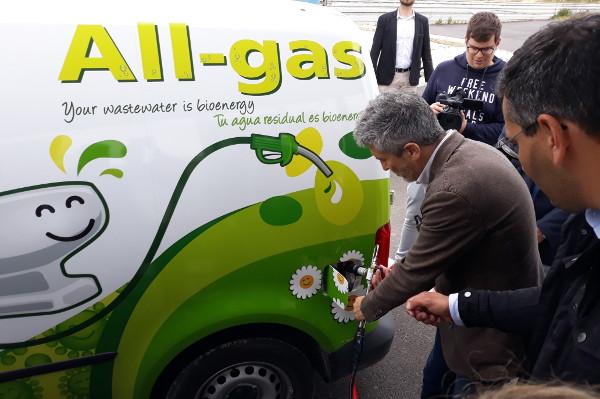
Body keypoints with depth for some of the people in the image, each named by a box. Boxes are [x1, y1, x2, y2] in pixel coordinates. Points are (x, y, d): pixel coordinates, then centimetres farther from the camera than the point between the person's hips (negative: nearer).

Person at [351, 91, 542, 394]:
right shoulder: (472, 152, -4)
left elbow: (417, 270, -21)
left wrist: (368, 307, -4)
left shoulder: (454, 190, -34)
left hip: (491, 340, -9)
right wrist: (403, 272, 5)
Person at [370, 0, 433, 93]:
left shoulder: (422, 21, 6)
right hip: (387, 76, -2)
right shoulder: (385, 19, 0)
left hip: (411, 77, 2)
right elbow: (375, 50, 0)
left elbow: (426, 53, 9)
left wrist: (430, 80, 4)